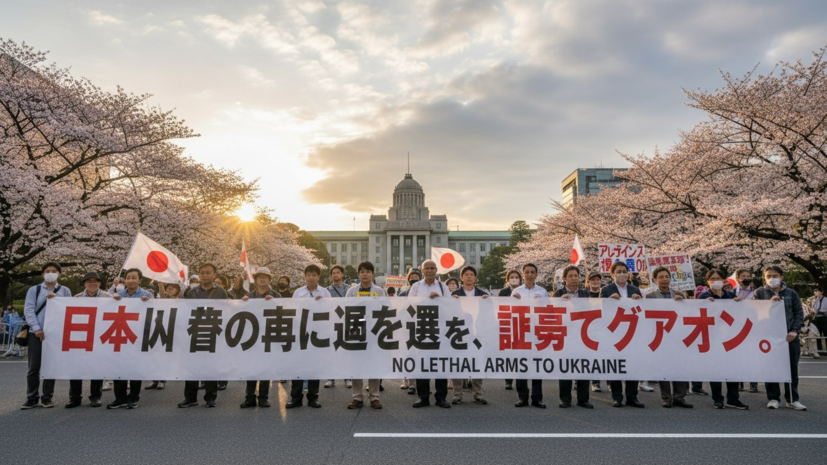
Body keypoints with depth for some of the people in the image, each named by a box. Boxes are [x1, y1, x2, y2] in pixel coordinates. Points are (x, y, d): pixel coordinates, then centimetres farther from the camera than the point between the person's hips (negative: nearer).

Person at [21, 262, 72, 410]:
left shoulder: (64, 291, 9)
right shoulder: (34, 290, 7)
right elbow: (28, 310, -1)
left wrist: (56, 299, -11)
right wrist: (36, 328, -12)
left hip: (56, 333, 0)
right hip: (36, 332, 0)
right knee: (34, 367, 1)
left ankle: (47, 397, 13)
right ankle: (32, 398, 12)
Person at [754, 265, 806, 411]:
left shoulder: (791, 293, 9)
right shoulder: (759, 293, 5)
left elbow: (799, 313, 6)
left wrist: (794, 331, -6)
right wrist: (769, 303, -15)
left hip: (790, 336, 1)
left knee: (792, 368, 6)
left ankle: (792, 399, 17)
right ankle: (773, 398, 10)